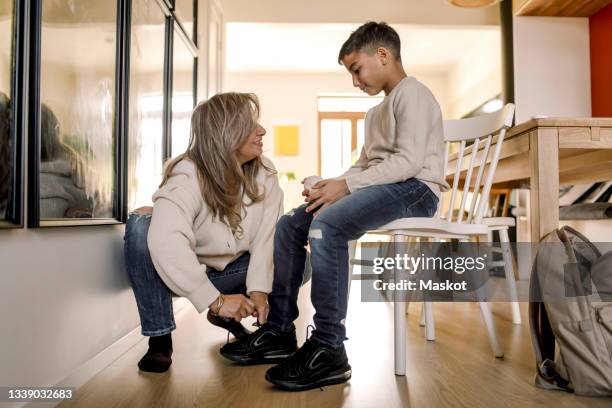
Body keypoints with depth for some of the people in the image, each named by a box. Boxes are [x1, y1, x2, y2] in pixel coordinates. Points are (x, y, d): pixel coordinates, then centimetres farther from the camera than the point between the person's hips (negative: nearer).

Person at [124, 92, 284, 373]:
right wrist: (214, 300, -46)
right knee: (142, 224, -32)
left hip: (230, 270, 5)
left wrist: (258, 290, -28)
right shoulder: (188, 176, -26)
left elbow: (266, 236, -17)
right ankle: (159, 338, -19)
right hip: (178, 273, -4)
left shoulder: (264, 174, -10)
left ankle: (229, 316, 9)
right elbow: (166, 241, -42)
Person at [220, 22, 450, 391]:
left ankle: (329, 349, -29)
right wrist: (333, 185, 1)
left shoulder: (412, 93, -4)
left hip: (415, 189, -9)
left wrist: (346, 186, -19)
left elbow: (409, 160, -18)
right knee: (290, 226, -1)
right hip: (384, 189, 10)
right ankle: (280, 329, 2)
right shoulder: (377, 112, 27)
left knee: (326, 224, -34)